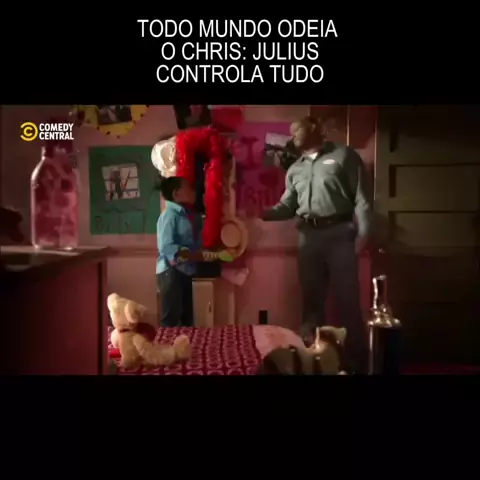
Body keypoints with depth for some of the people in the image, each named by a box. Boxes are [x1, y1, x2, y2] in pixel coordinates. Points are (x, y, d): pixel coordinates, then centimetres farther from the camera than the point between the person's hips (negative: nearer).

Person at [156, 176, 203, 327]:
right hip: (171, 272, -8)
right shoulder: (169, 215, -12)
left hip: (185, 272, 9)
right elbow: (167, 247, -22)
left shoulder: (189, 216, 12)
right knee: (171, 319, -3)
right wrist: (196, 255, -24)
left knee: (187, 319, 15)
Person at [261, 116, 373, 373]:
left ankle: (357, 360, 11)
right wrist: (262, 213, -4)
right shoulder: (294, 169, 19)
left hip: (340, 233, -5)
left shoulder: (344, 155, 3)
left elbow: (362, 196, -4)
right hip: (308, 236, 5)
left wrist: (363, 232, -13)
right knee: (311, 299, 10)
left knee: (347, 299, -1)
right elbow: (287, 206, 13)